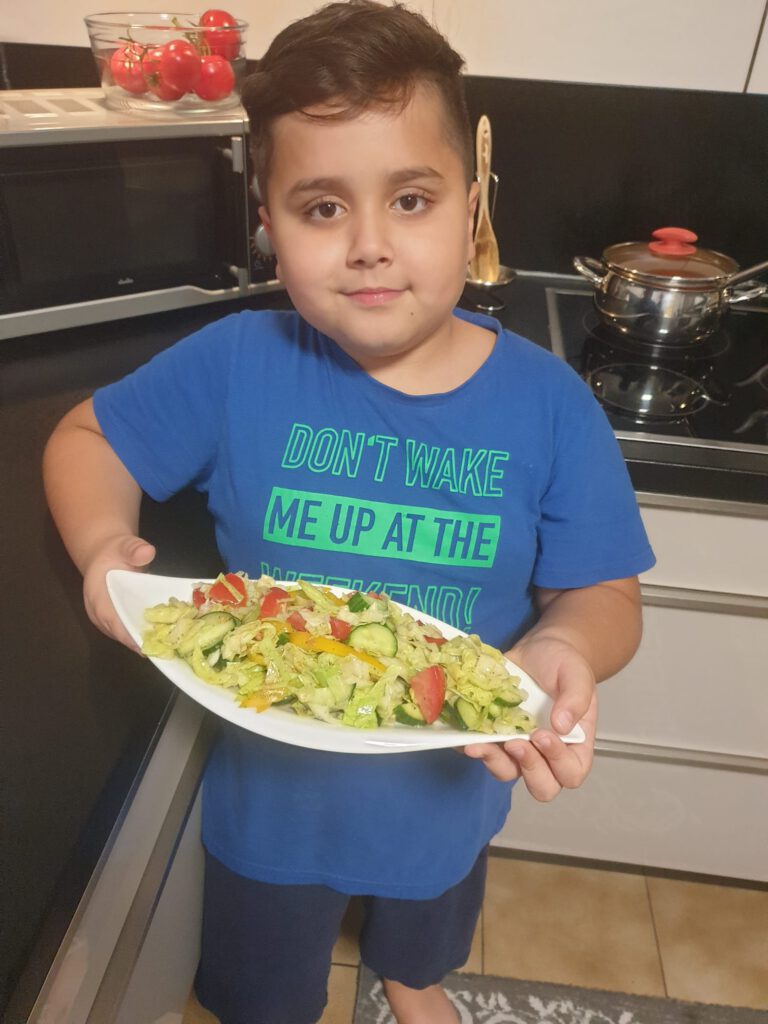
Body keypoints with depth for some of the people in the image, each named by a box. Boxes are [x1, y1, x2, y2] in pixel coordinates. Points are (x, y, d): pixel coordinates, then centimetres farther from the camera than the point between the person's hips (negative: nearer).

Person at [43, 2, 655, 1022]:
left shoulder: (548, 404, -20)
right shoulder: (236, 366, -20)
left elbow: (601, 592, -13)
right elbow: (87, 436, -6)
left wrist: (563, 650, -36)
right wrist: (105, 544, -26)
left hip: (449, 779, 2)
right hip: (273, 779, -1)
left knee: (425, 940, 39)